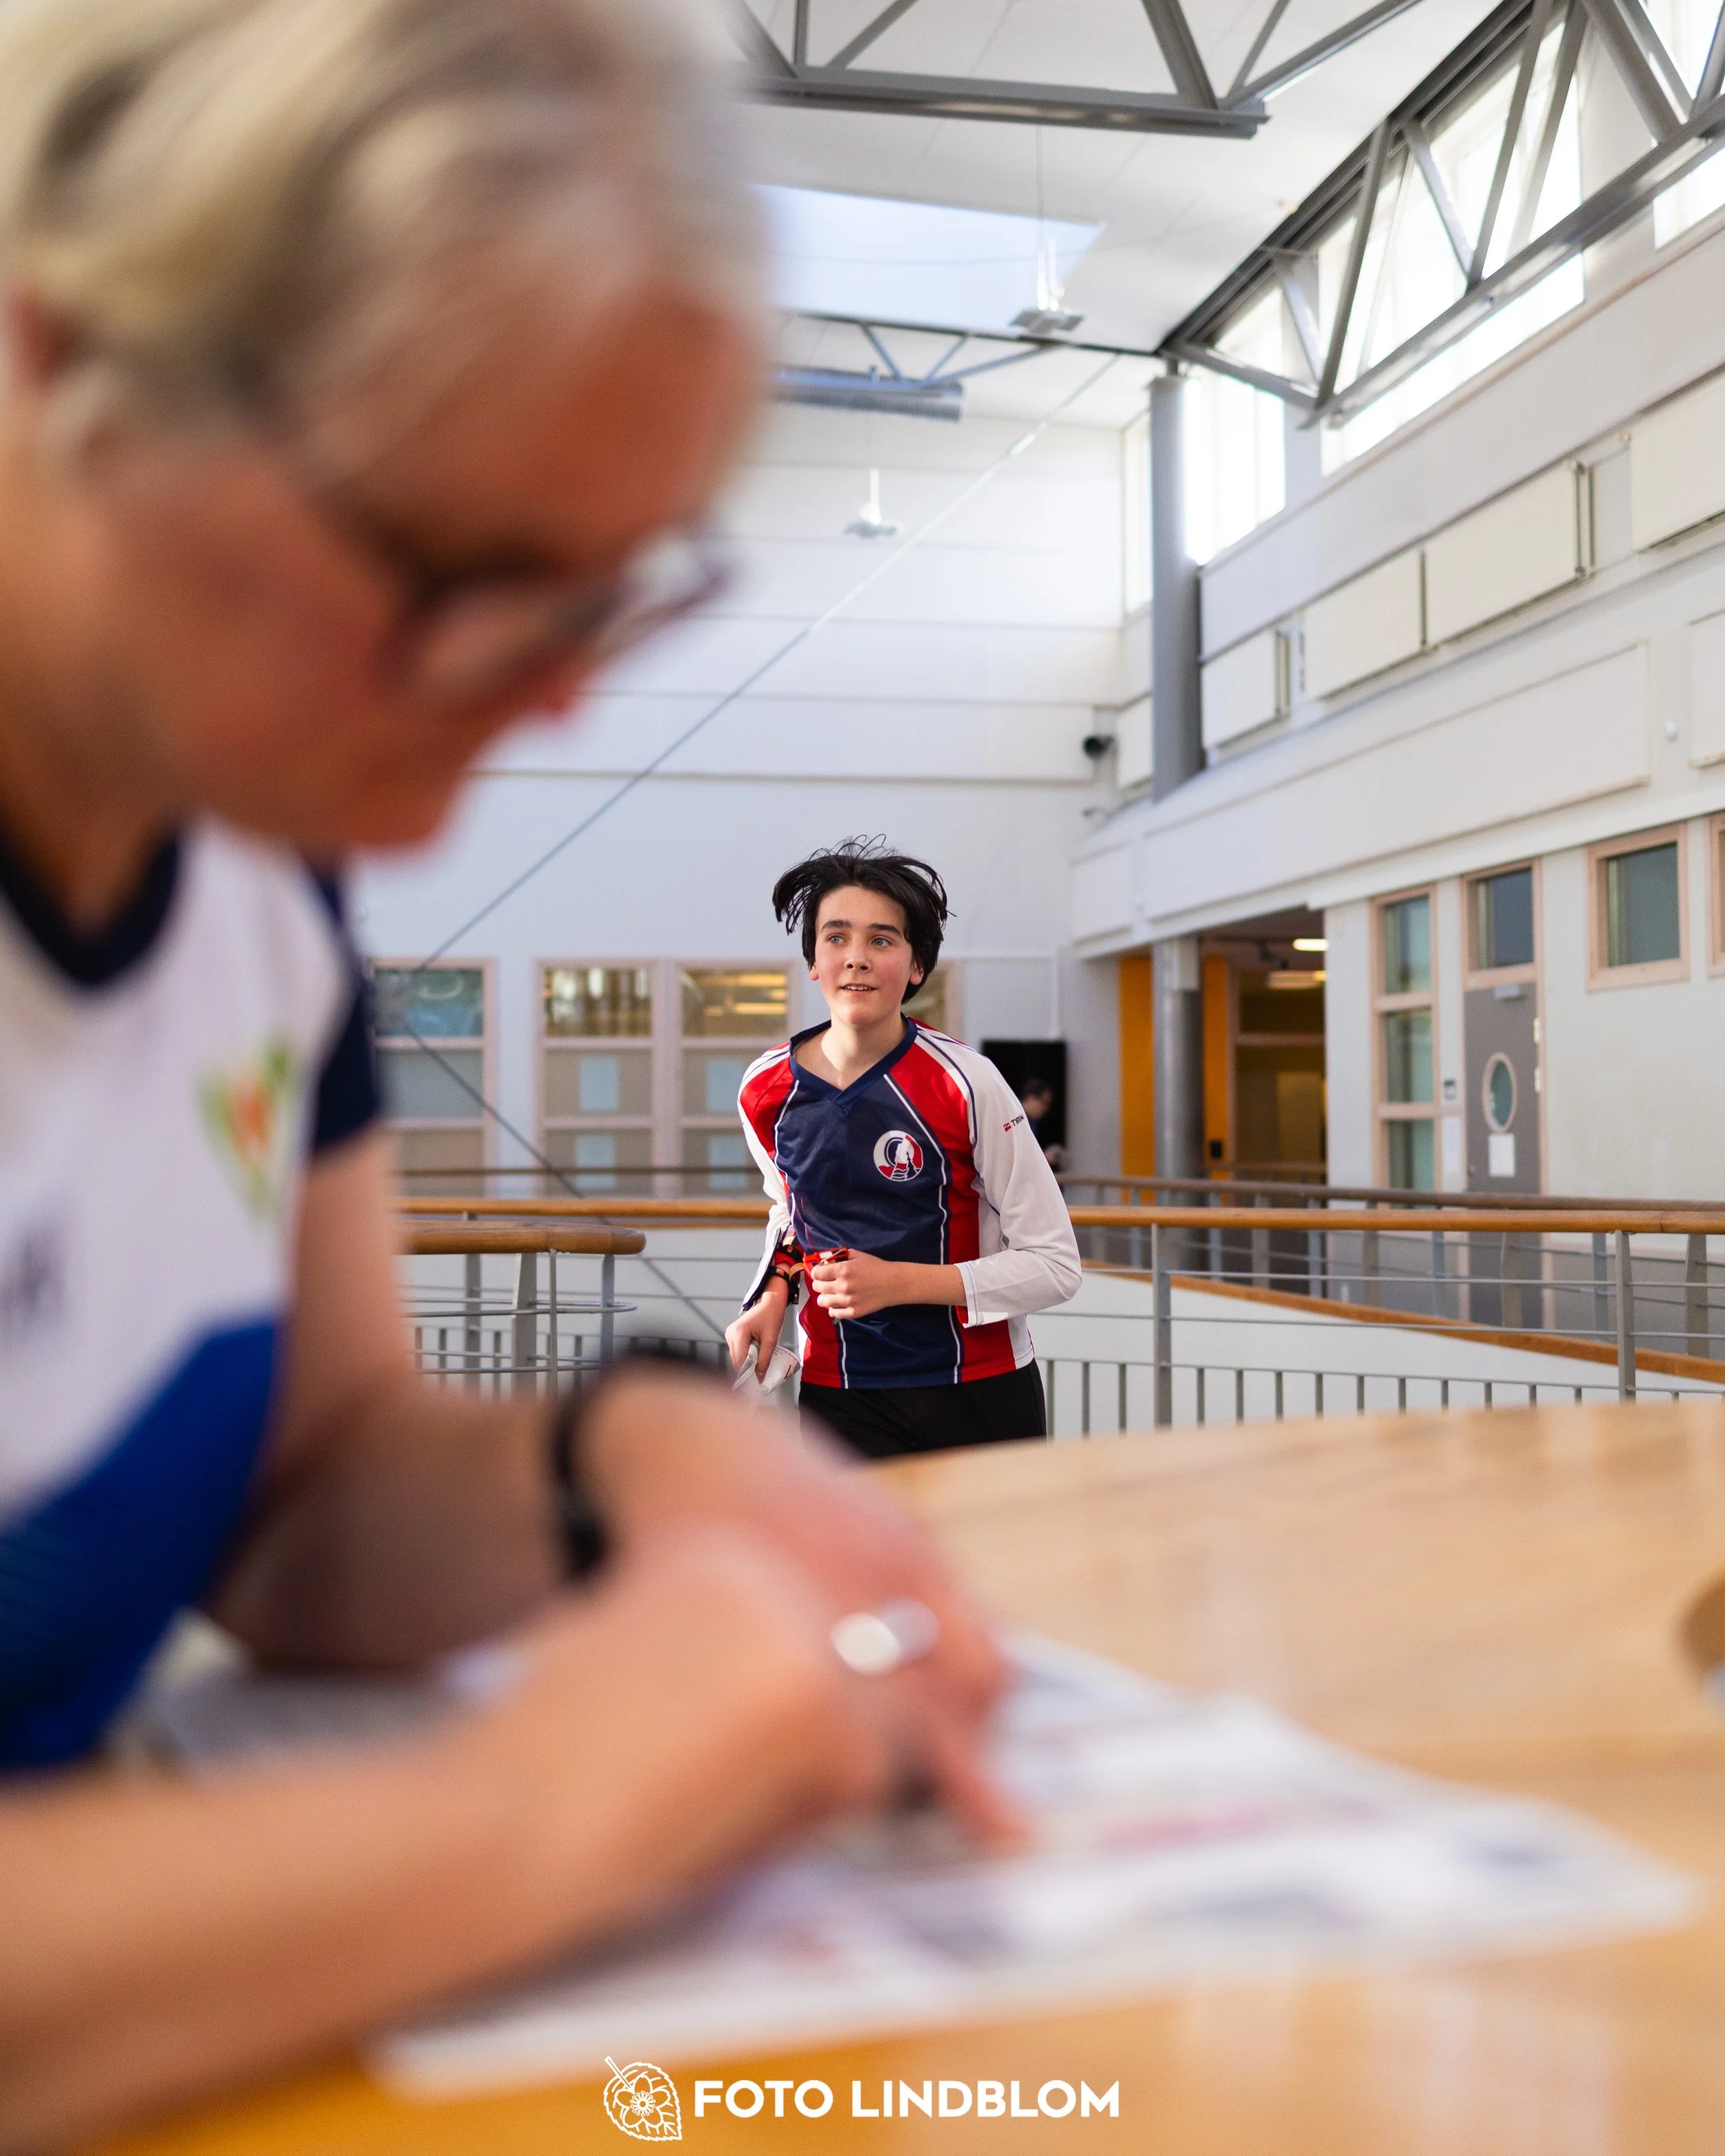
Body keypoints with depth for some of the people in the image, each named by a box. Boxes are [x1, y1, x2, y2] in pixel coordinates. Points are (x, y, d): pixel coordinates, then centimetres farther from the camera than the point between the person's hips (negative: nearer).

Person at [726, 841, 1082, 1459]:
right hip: (837, 1402, 2)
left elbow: (1055, 1266, -12)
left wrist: (900, 1282, -20)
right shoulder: (766, 1093, -3)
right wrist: (774, 1294, 1)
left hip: (980, 1400, -2)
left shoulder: (964, 1083, -15)